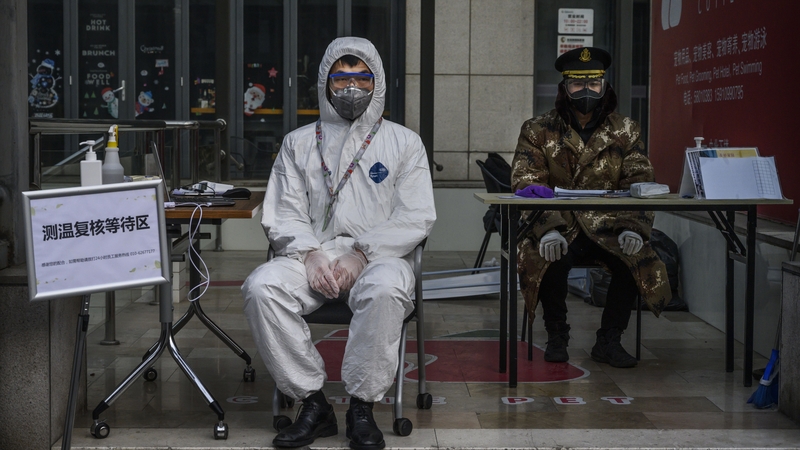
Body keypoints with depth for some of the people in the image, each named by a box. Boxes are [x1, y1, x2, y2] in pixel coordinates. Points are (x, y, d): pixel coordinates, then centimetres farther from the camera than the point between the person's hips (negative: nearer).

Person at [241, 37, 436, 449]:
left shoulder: (404, 142, 11)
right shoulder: (298, 143, 17)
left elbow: (416, 218, 1)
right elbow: (282, 214, 8)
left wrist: (362, 254, -13)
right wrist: (309, 254, -12)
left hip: (379, 256, -2)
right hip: (313, 254, 2)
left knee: (386, 289, -38)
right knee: (262, 287, -29)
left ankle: (362, 407, -23)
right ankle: (313, 404, -18)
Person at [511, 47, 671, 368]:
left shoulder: (625, 132, 10)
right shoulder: (538, 131, 4)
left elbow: (639, 185, 3)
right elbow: (525, 186, -7)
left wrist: (634, 228, -17)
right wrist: (548, 230, -24)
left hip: (607, 227, 2)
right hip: (558, 226, -2)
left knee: (637, 259, -26)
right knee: (549, 259, -33)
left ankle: (609, 342, -7)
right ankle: (557, 337, -7)